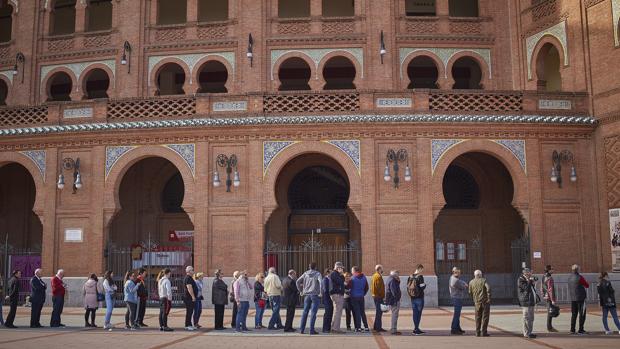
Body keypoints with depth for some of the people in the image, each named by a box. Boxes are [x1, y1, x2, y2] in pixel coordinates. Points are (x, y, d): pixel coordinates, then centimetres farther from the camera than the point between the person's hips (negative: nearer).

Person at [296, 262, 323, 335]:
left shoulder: (305, 274, 9)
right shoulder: (317, 274, -2)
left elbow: (297, 281, 8)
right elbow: (320, 282, -18)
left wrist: (301, 290, 13)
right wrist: (321, 291, -11)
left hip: (306, 295, 4)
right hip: (315, 295, -4)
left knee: (305, 312, 11)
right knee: (313, 313, -2)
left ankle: (302, 329, 11)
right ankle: (312, 330, -4)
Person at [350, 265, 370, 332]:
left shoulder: (353, 278, -10)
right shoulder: (364, 277, 5)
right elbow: (366, 288, 8)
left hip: (354, 297, -4)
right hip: (361, 297, 4)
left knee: (357, 312, 0)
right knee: (362, 312, 12)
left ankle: (358, 327, -2)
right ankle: (366, 327, 10)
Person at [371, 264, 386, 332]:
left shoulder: (374, 276, 16)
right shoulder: (379, 276, -16)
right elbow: (379, 287, -21)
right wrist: (382, 295, -14)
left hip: (375, 295, 10)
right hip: (379, 296, -10)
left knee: (378, 311, 17)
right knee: (379, 311, -6)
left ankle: (375, 327, 22)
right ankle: (378, 327, -5)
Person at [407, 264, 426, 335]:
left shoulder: (410, 277, 6)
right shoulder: (420, 277, -14)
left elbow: (408, 287, 7)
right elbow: (422, 287, -16)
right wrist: (425, 285, 3)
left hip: (413, 298, 6)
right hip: (419, 298, -6)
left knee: (415, 312, 12)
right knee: (419, 313, -1)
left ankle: (416, 328, 18)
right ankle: (416, 329, -2)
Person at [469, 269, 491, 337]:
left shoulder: (471, 282, 8)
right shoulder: (483, 280, 0)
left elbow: (470, 293, 8)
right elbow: (488, 288, -15)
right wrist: (489, 298, -11)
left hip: (477, 302, 3)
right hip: (485, 301, -3)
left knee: (478, 317, 12)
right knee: (485, 317, 3)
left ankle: (478, 332, 10)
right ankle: (484, 332, 0)